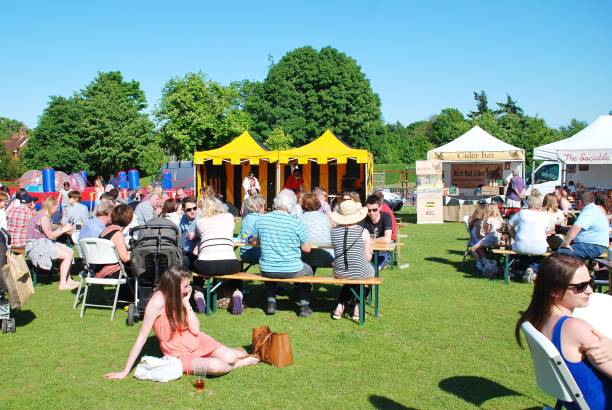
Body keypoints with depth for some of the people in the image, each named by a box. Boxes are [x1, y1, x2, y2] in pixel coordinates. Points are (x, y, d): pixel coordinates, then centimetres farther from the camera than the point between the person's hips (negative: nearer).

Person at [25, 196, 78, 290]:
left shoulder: (43, 215, 14)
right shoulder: (44, 217, -16)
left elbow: (49, 233, 12)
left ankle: (68, 280, 14)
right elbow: (50, 235, -17)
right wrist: (64, 230, -7)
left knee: (69, 251, 11)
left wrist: (61, 229, 8)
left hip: (42, 243, 10)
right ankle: (63, 284, -11)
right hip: (36, 246, -10)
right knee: (67, 255, -15)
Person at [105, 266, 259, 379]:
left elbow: (195, 330, -9)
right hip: (180, 355, -5)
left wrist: (186, 303, -16)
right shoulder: (158, 302, -25)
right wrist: (124, 372, -23)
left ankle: (236, 353, 19)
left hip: (197, 341, 5)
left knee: (229, 358, -18)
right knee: (216, 366, -30)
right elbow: (142, 338, -24)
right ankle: (243, 362, 1)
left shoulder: (178, 298, -7)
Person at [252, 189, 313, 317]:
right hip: (292, 271, -2)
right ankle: (304, 305, 22)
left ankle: (271, 302, 32)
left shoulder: (261, 220, -5)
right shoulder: (297, 223, -13)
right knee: (308, 270, 30)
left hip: (267, 271, 3)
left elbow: (255, 242, 10)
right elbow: (307, 249, -7)